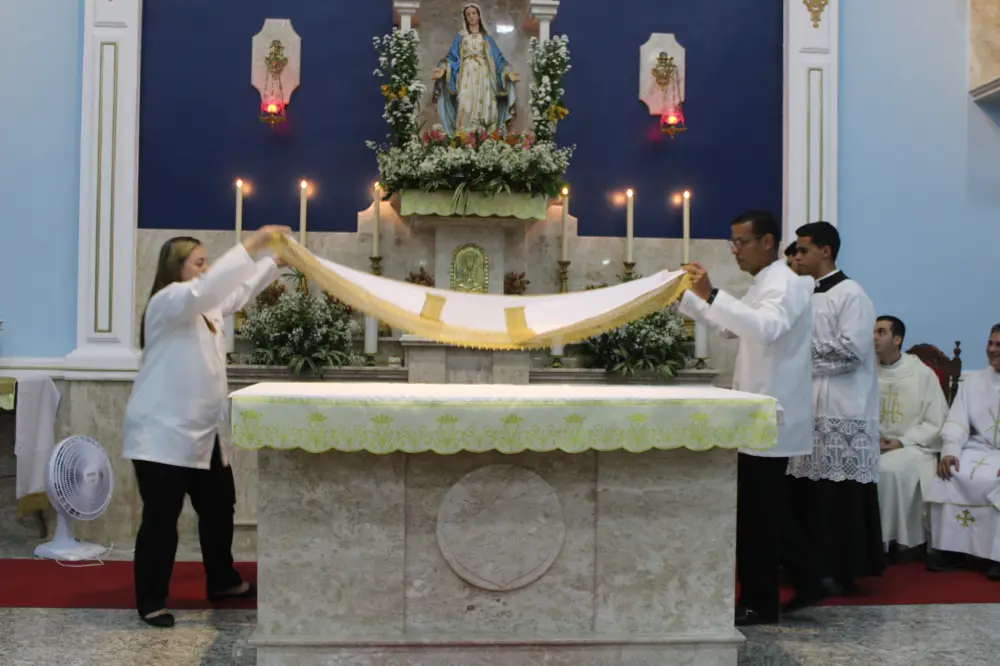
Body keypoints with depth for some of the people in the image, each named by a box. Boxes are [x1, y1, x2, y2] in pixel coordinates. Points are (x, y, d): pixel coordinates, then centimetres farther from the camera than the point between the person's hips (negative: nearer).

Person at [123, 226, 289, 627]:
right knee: (161, 518, -3)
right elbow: (208, 286, -31)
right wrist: (251, 245, -31)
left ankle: (221, 581, 32)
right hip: (162, 434, -9)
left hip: (200, 433, 10)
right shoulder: (167, 302, -14)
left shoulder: (203, 306, 14)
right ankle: (151, 602, 9)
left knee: (219, 506, 17)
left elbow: (238, 293, 25)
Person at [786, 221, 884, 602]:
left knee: (840, 495, -1)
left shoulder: (851, 295, -7)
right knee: (806, 491, 8)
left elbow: (852, 349, -16)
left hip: (842, 412, -7)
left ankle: (841, 571, 8)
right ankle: (811, 566, 17)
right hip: (806, 407, 7)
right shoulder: (803, 295, 16)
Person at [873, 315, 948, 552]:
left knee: (889, 469, -34)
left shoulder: (922, 374, 1)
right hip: (870, 445, 3)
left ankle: (896, 539, -20)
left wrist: (902, 442, -12)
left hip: (911, 447, -3)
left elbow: (936, 424, -1)